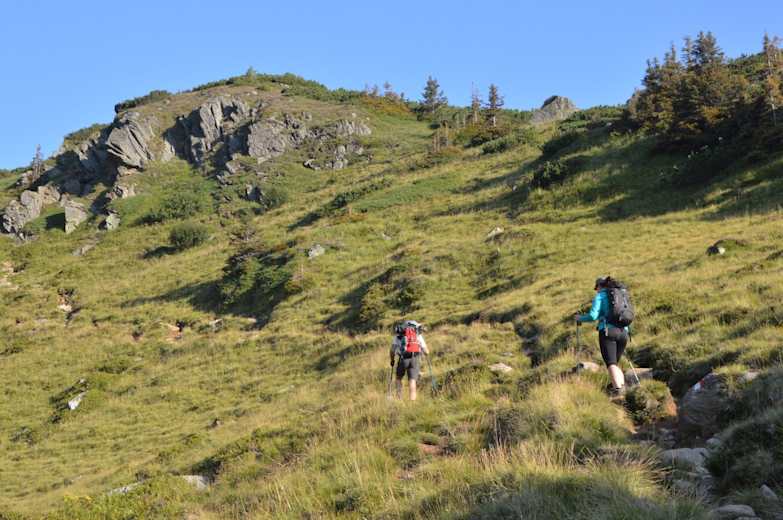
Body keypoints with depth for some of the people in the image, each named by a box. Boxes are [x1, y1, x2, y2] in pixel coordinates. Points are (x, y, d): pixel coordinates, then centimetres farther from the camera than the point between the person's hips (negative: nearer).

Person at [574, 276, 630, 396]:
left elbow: (593, 316, -7)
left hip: (607, 331, -5)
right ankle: (622, 384, -2)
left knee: (611, 363, -12)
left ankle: (618, 387, -30)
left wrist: (580, 318, 12)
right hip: (623, 332, 5)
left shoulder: (600, 296, 4)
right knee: (615, 362, 17)